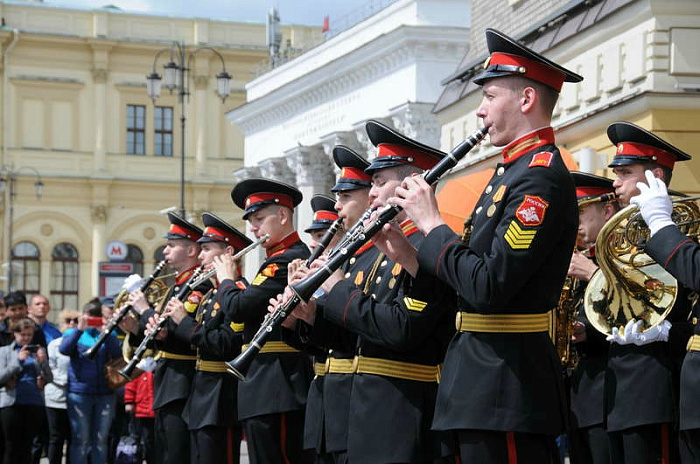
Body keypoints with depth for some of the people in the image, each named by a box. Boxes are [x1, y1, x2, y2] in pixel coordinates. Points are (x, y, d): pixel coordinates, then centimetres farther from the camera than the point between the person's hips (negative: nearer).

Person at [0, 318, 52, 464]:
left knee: (27, 446, 5)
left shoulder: (39, 351, 11)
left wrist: (43, 361, -11)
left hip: (35, 403, 2)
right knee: (12, 445, -2)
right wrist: (19, 360, -15)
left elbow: (48, 378, 7)